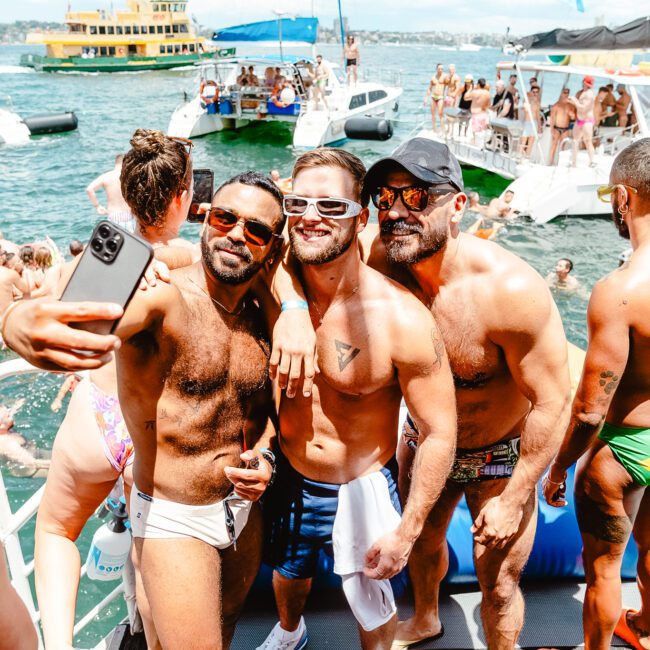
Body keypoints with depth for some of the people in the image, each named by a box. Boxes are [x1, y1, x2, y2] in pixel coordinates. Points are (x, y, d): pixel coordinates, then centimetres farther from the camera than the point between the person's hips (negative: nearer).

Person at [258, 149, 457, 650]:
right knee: (288, 572, 32)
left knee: (372, 607, 20)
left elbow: (440, 434, -17)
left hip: (361, 490, -4)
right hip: (289, 482, 5)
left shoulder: (402, 318, -26)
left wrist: (406, 533, -13)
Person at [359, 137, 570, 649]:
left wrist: (512, 500, -19)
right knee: (421, 540, 29)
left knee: (498, 586, 11)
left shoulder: (511, 288, -34)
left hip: (502, 457, -4)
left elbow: (552, 403, -26)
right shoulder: (380, 256, -23)